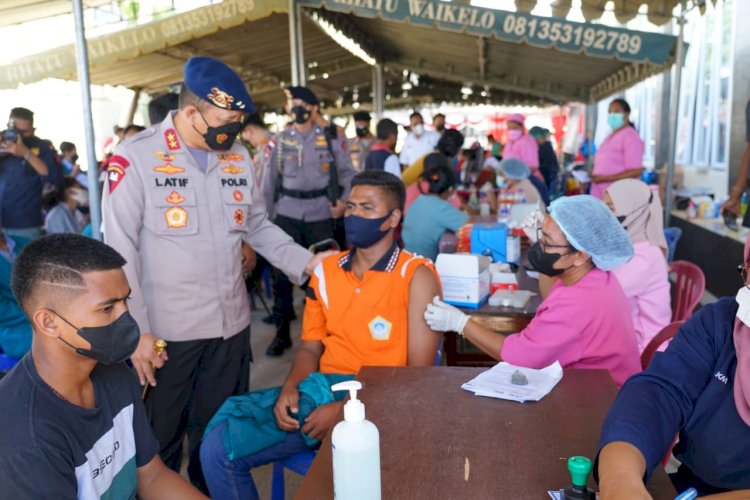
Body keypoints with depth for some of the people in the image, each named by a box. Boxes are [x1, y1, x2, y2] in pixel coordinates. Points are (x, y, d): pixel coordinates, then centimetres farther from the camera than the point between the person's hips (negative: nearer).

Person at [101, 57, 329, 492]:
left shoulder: (238, 158, 7)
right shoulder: (136, 158, -11)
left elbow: (258, 227, 14)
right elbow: (120, 251, -11)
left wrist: (305, 262, 0)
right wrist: (136, 330, -13)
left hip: (231, 326, 5)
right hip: (164, 331, -4)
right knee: (158, 443, 13)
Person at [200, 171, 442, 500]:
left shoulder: (416, 276, -7)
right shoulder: (326, 271, 10)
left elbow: (419, 373, -10)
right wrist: (290, 388, -6)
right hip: (319, 392, 5)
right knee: (219, 446, -9)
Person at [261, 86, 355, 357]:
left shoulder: (331, 138, 1)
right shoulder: (281, 140, 5)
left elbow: (347, 173, 5)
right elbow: (271, 179, 8)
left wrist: (344, 201, -10)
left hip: (320, 213, -1)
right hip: (287, 213, 1)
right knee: (281, 273, 1)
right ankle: (282, 333, 13)